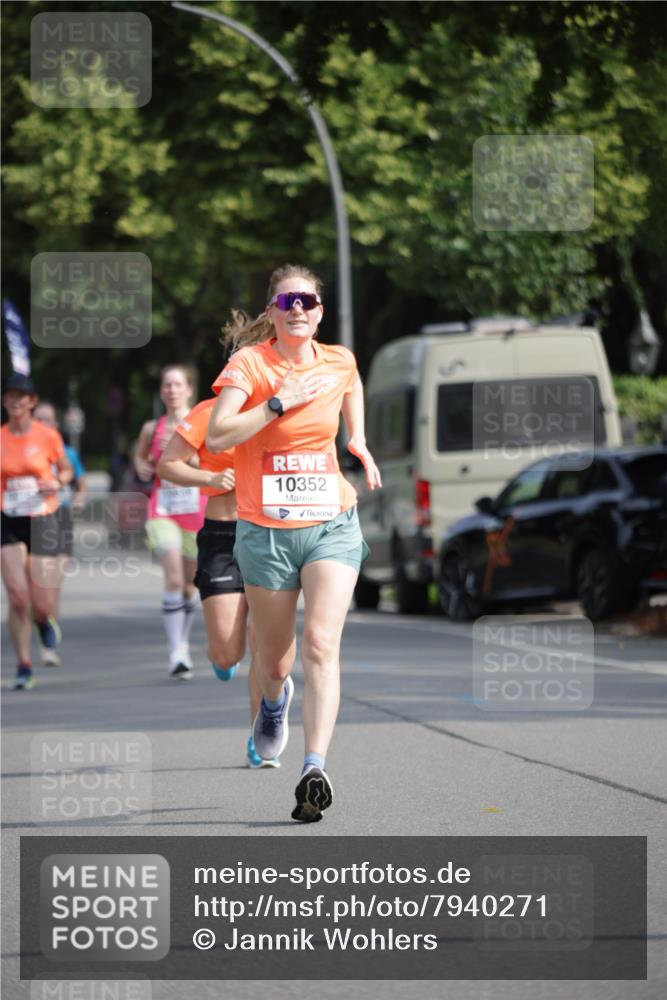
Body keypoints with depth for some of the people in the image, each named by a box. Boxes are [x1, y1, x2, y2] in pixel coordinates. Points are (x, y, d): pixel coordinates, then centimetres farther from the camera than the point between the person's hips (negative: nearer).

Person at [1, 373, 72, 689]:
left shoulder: (48, 436, -2)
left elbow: (66, 470, 13)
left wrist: (57, 482, -9)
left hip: (42, 521, 0)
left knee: (43, 605, -4)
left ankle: (44, 619, 35)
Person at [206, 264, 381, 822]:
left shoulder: (340, 362, 5)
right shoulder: (249, 363, -7)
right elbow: (217, 436, -20)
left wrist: (358, 441, 21)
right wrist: (280, 402, -22)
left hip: (332, 524, 1)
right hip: (265, 530, -1)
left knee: (321, 644, -18)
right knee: (275, 659, 11)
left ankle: (316, 770, -25)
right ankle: (275, 701, 49)